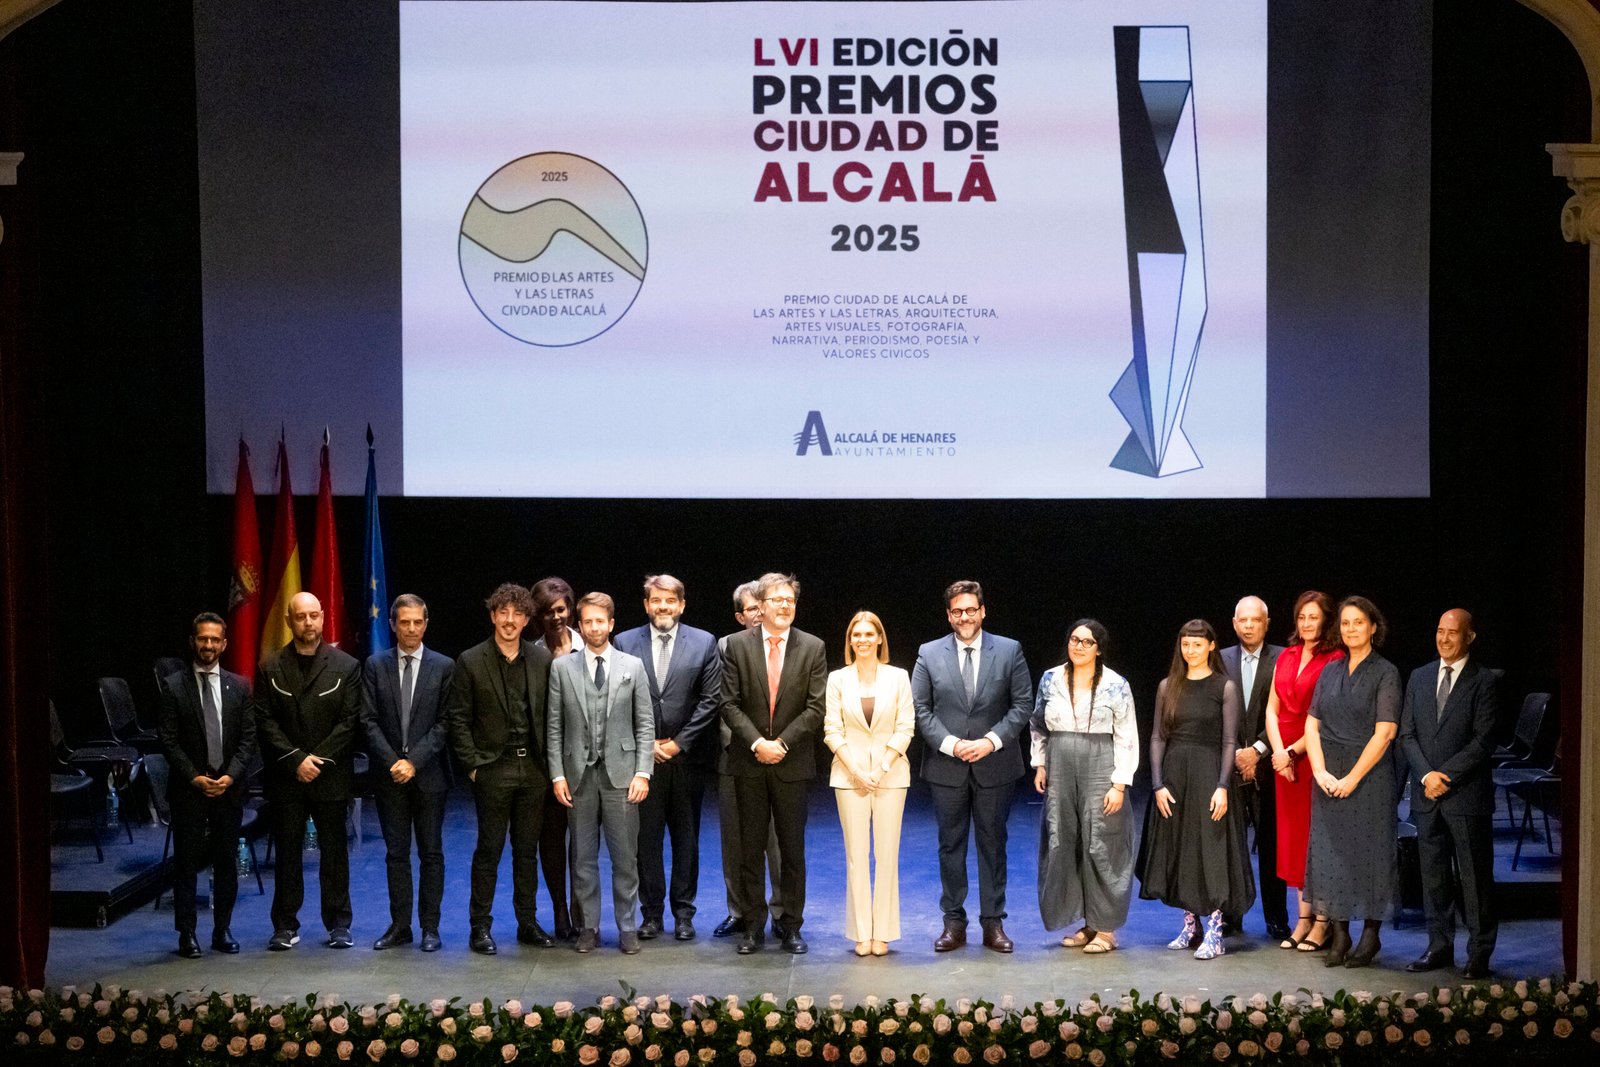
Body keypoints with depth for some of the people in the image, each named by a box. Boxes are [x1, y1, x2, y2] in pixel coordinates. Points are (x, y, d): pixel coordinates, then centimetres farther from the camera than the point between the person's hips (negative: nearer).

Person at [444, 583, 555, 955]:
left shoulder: (542, 660, 6)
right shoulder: (471, 662, -3)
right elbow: (457, 718, -3)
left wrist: (549, 763, 3)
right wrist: (472, 764, -8)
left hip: (533, 769, 3)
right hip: (493, 769, -3)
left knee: (527, 850, 10)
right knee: (489, 850, 1)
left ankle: (528, 923, 19)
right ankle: (480, 927, 8)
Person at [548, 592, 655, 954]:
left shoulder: (633, 666, 4)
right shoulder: (562, 667, 4)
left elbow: (645, 724, 3)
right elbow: (554, 727, 4)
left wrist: (642, 772, -6)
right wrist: (557, 775, -3)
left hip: (620, 774, -1)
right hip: (579, 775, 1)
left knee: (625, 857, 3)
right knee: (583, 857, 7)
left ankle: (627, 927, 12)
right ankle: (589, 927, 16)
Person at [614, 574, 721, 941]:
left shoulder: (704, 643, 3)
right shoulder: (625, 642, 3)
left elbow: (710, 700, -1)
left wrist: (680, 742, -7)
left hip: (687, 756, 0)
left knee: (686, 838, 7)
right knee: (646, 838, 2)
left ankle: (684, 913, 14)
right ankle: (651, 913, 11)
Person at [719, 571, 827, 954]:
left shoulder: (812, 648, 1)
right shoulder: (737, 646, 1)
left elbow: (815, 708, -4)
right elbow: (730, 703, -2)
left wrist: (781, 743, -12)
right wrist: (757, 743, -13)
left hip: (792, 763, 0)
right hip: (748, 764, 0)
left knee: (793, 849, 5)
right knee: (751, 848, 6)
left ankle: (791, 926, 13)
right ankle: (752, 925, 13)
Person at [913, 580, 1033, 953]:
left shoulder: (1009, 651, 1)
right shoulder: (929, 654, 2)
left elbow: (1022, 705, -1)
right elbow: (920, 709, 0)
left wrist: (991, 741, -13)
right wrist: (950, 744, -12)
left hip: (995, 765, 0)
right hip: (946, 766, 1)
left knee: (993, 844, 6)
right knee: (951, 845, 6)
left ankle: (993, 923, 12)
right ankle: (954, 922, 13)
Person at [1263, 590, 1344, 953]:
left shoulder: (1336, 661, -8)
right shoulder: (1286, 657, 13)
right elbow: (1272, 708, 10)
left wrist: (1293, 751, -14)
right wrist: (1278, 750, -4)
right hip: (1283, 757, 6)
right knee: (1292, 834, 8)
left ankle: (1323, 922, 3)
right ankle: (1303, 919, 14)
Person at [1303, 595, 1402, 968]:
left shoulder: (1385, 673, -4)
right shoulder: (1330, 673, 11)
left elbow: (1384, 732, -11)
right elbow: (1312, 725, 7)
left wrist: (1353, 777, -15)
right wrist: (1320, 771, -7)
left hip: (1369, 774, -5)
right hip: (1329, 778, 5)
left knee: (1368, 851, -1)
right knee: (1331, 851, 4)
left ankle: (1371, 935, 9)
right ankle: (1339, 935, 10)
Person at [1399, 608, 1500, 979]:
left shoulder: (1484, 681, -4)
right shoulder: (1419, 677, 11)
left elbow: (1483, 740, -10)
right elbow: (1407, 734, 8)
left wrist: (1446, 776, -15)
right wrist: (1426, 774, -7)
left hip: (1467, 795, -5)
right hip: (1427, 795, 5)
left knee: (1475, 876, 1)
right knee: (1433, 875, 10)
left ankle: (1479, 953, 8)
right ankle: (1439, 947, 18)